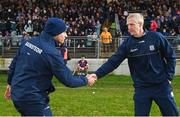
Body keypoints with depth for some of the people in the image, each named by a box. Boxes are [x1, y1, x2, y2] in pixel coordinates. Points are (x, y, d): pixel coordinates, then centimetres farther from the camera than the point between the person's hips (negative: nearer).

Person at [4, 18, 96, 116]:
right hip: (33, 99, -8)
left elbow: (14, 64, 13)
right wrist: (86, 80, 2)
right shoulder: (51, 53, -19)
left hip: (17, 96, 8)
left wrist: (10, 83, 27)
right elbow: (68, 80, -14)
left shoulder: (29, 42, 2)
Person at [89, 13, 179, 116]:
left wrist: (168, 77, -3)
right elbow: (113, 62, -6)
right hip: (141, 88, 2)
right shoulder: (127, 43, -2)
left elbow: (171, 57, 1)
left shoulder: (156, 37, -7)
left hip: (161, 85, -1)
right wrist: (97, 74, -18)